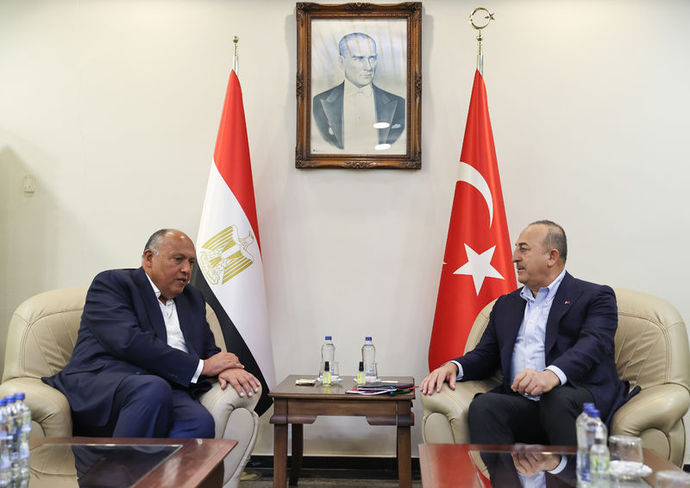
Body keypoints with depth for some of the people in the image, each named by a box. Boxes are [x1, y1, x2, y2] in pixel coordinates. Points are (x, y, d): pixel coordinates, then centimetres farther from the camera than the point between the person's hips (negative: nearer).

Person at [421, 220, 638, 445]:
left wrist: (552, 375, -33)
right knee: (483, 406, -27)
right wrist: (453, 367, 0)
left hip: (582, 401, -4)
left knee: (557, 399, -37)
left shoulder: (595, 297, 7)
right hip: (522, 405, 4)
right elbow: (485, 355, 25)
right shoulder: (506, 304, 27)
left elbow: (594, 343, -12)